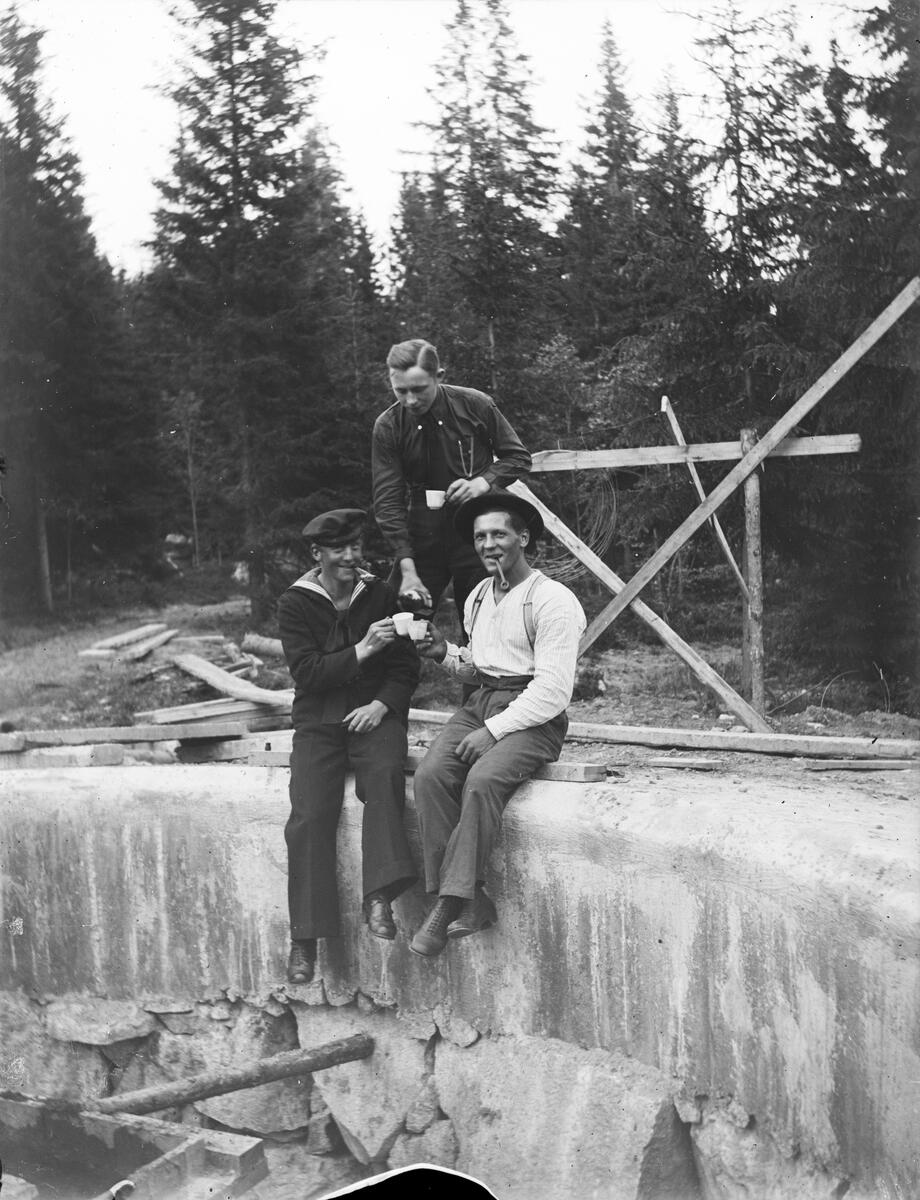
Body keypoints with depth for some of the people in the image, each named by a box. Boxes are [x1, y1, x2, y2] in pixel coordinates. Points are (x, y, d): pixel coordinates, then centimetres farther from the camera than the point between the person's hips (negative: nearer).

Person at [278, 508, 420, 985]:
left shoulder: (381, 595, 8)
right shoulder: (295, 604, 3)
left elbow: (406, 666, 8)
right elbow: (307, 672, -7)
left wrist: (382, 704, -10)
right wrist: (363, 650, -18)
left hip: (375, 712, 1)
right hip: (318, 719, 0)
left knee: (385, 774, -33)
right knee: (309, 813, -21)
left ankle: (379, 897, -35)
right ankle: (305, 937, -14)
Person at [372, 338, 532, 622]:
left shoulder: (475, 405, -7)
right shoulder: (387, 426, -6)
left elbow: (519, 459, 5)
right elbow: (387, 503, -9)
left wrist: (483, 482, -15)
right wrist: (407, 568, -19)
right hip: (421, 538, 1)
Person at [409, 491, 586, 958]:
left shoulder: (552, 600, -7)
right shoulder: (478, 596, 18)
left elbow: (553, 691, -14)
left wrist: (493, 730, -18)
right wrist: (447, 654, 7)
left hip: (532, 714, -6)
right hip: (479, 703, 7)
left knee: (483, 780, -33)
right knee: (431, 774, -22)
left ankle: (451, 902, -27)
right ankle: (470, 902, -21)